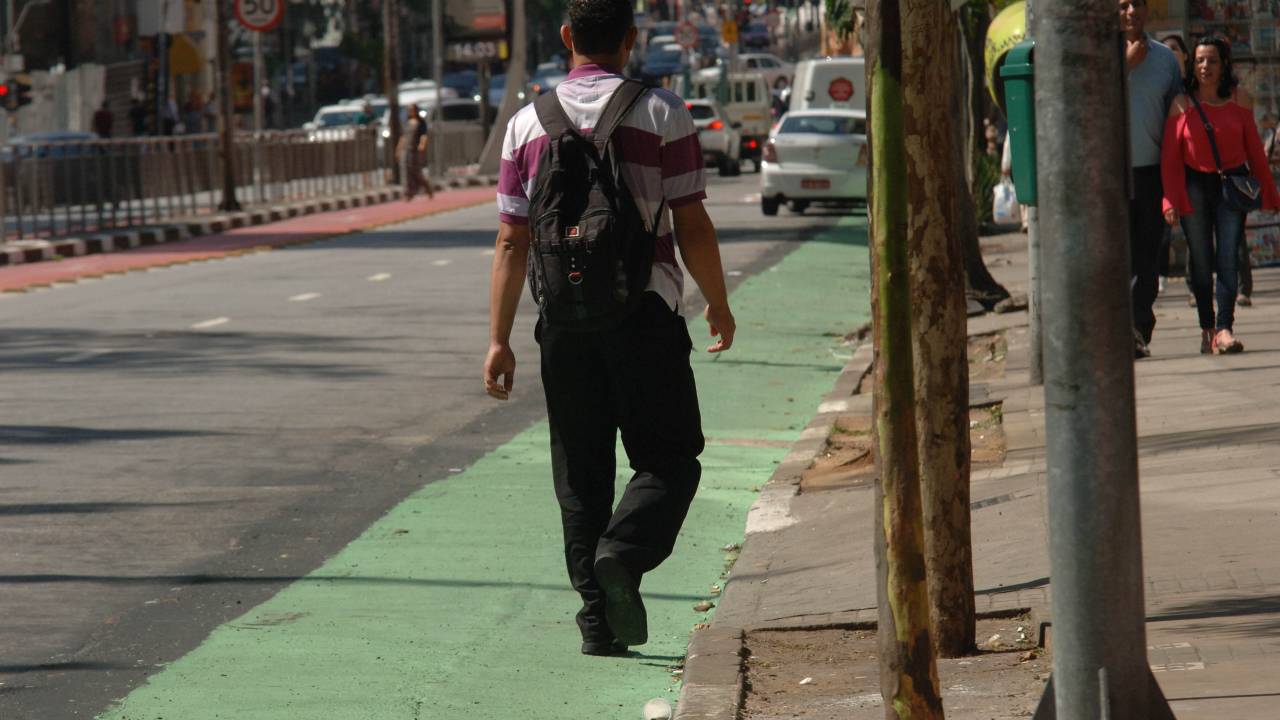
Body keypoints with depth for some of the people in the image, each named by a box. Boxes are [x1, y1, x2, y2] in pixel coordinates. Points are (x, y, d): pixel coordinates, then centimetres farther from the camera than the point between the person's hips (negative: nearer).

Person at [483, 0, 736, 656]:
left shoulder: (528, 123, 5)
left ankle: (598, 619, 6)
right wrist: (718, 306, 11)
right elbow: (692, 227, -3)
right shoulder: (661, 115, -2)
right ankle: (623, 552, -22)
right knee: (668, 457, 5)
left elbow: (511, 241, 3)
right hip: (645, 309, -3)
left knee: (580, 471, 9)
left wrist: (499, 339, 5)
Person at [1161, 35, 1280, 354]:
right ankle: (1207, 329, 14)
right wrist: (1170, 201, -9)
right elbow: (1170, 157, -1)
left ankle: (1225, 329, -19)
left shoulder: (1237, 103, 4)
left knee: (1228, 257, -12)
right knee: (1201, 261, 3)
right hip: (1195, 187, 0)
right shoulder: (1182, 105, 1)